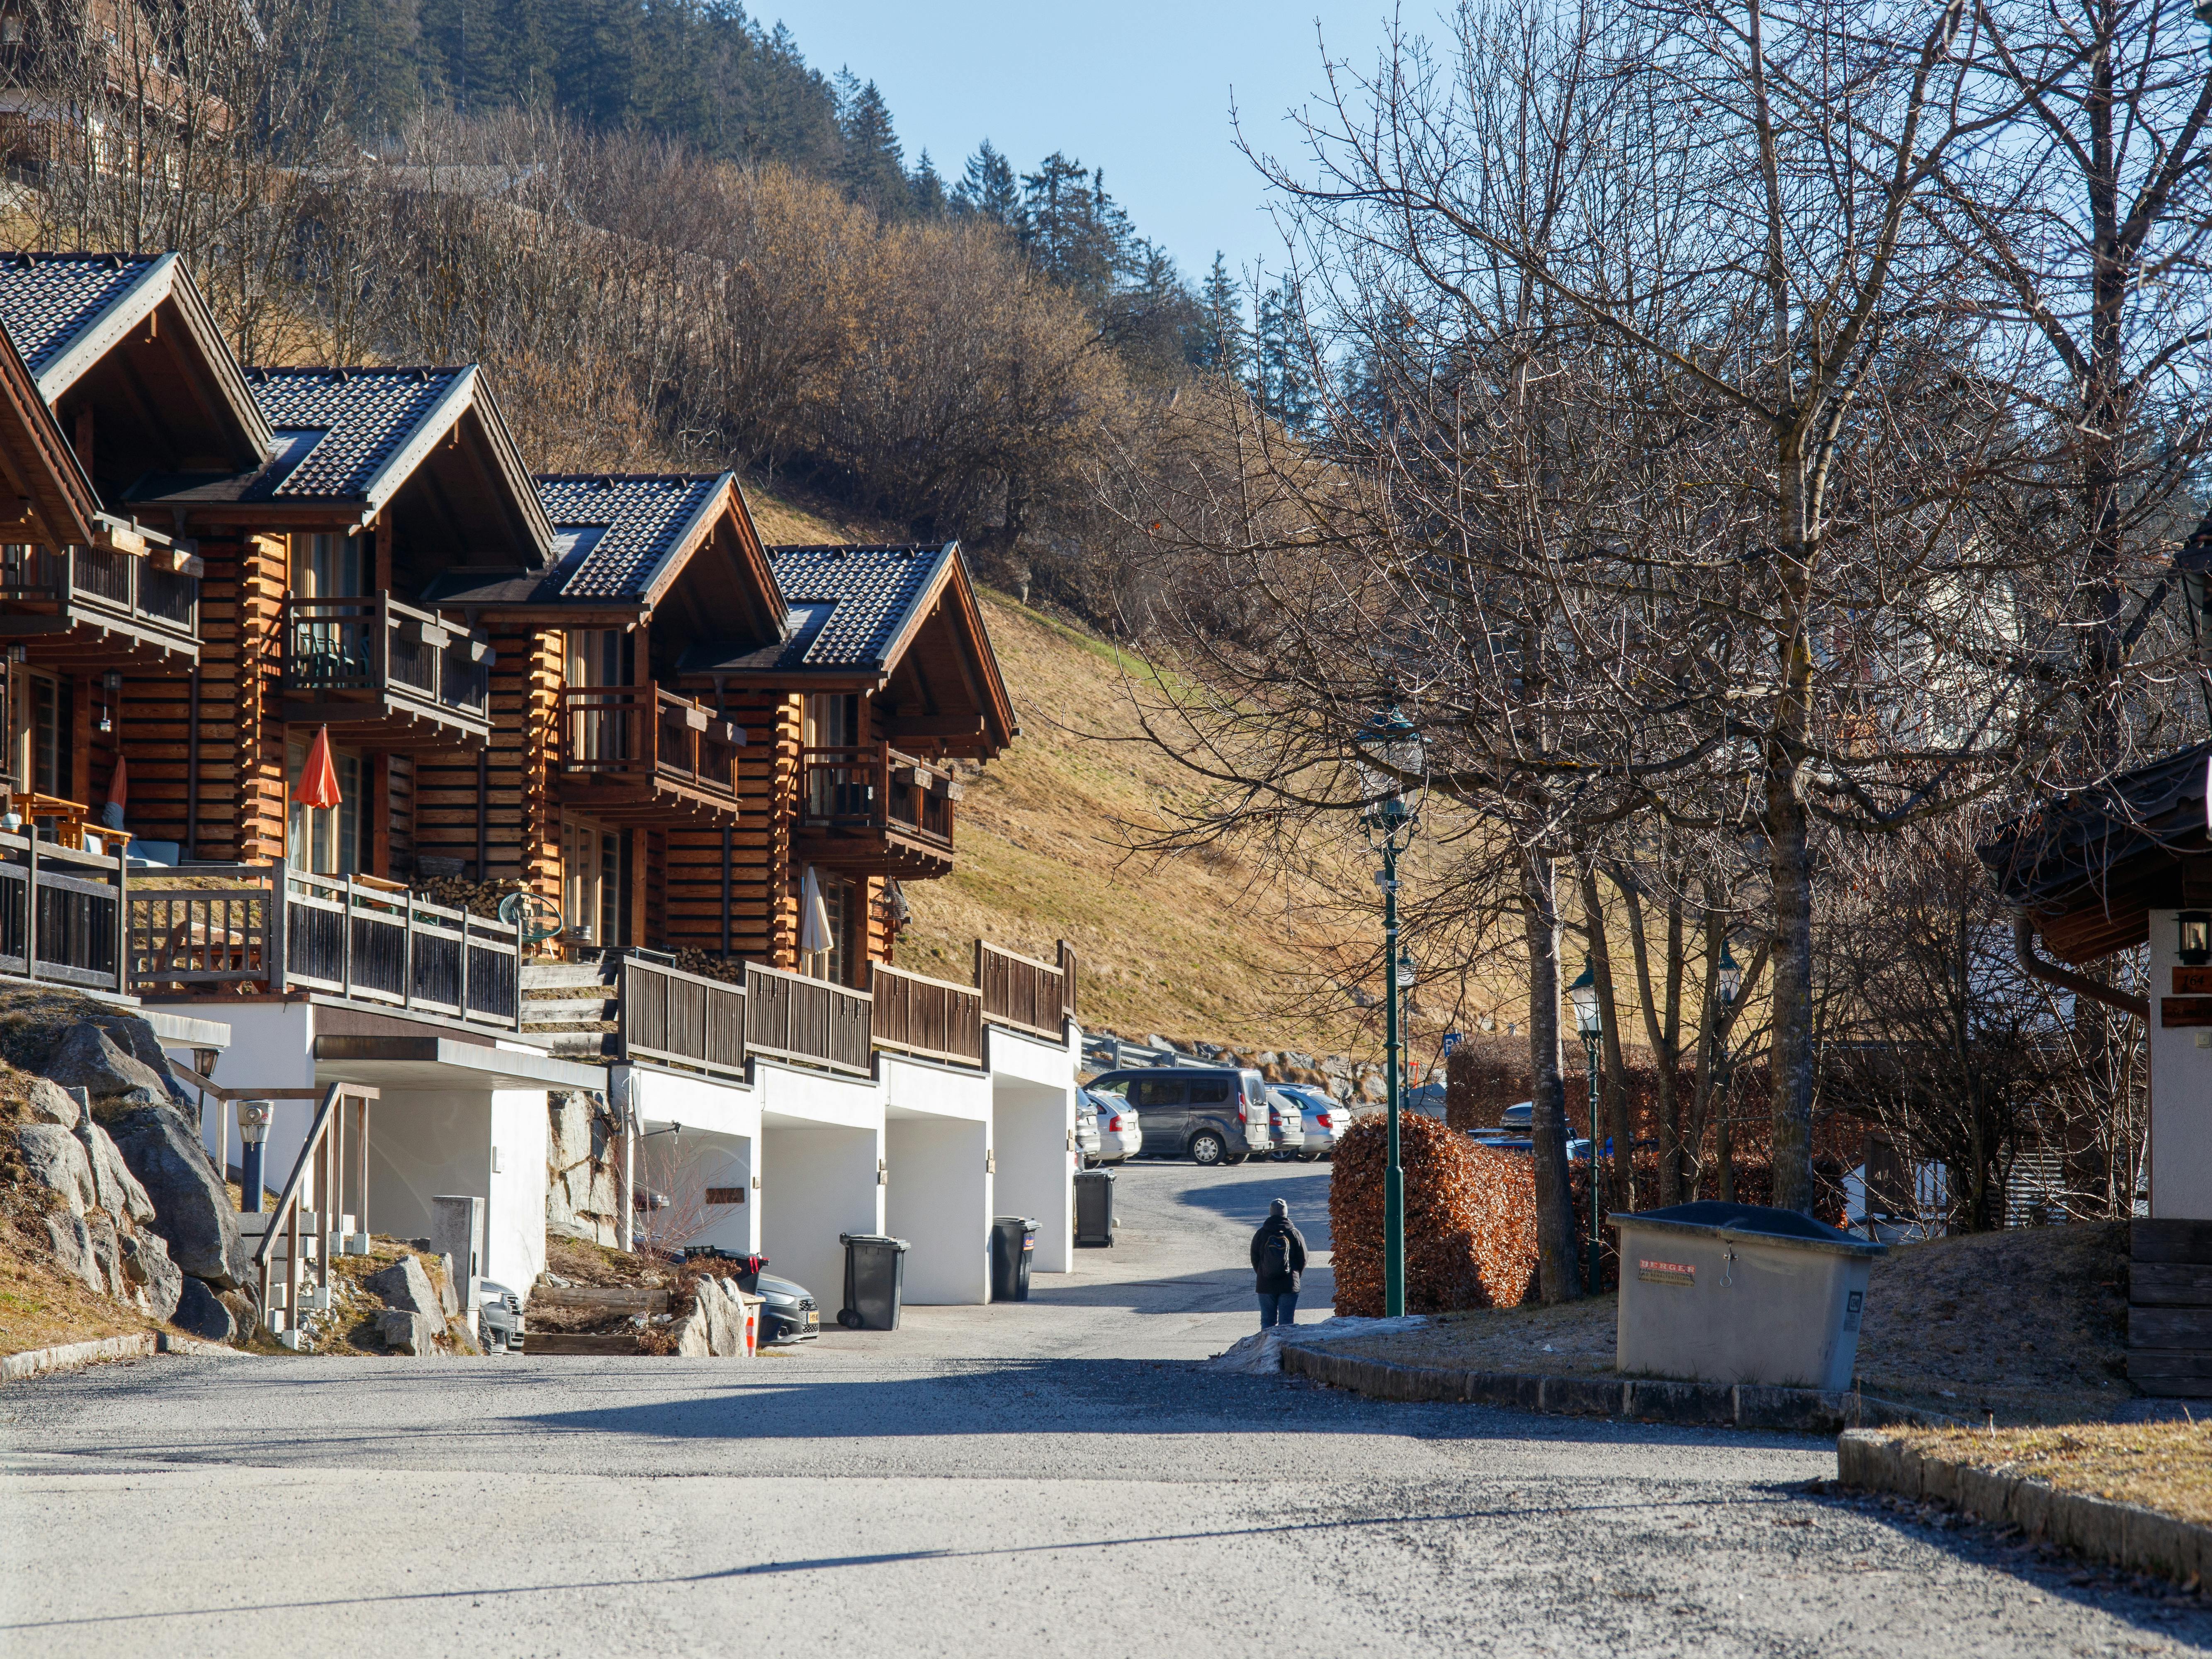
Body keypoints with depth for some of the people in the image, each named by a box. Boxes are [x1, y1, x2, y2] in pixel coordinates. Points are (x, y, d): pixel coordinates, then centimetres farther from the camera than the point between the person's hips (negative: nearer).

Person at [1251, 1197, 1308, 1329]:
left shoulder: (1260, 1234, -1)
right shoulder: (1295, 1234, -4)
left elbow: (1254, 1259, 5)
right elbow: (1303, 1259, 2)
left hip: (1265, 1284, 1)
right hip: (1289, 1286, -1)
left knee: (1267, 1320, 8)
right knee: (1287, 1322, 2)